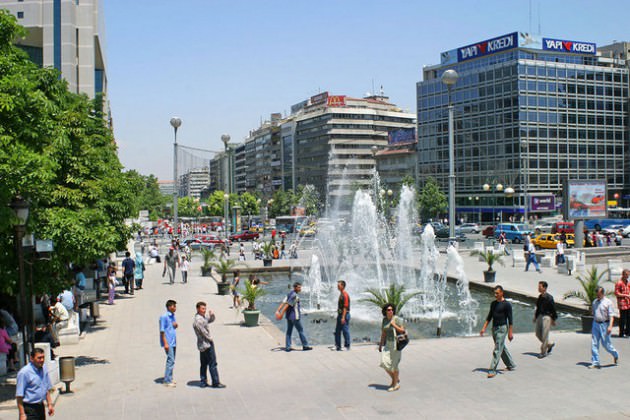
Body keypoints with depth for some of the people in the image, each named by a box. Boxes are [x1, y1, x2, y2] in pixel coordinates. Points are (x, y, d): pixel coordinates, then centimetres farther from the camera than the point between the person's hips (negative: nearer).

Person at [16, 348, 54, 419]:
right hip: (29, 409, -7)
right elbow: (19, 395, -16)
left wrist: (50, 404, 13)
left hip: (41, 407, 7)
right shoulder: (24, 372, -16)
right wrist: (22, 414, -18)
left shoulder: (44, 370, 6)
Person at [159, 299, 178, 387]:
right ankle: (167, 381, -5)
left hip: (173, 342, 9)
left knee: (172, 360, 13)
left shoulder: (173, 315, 11)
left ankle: (169, 379, 21)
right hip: (168, 342, -9)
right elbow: (162, 331, -15)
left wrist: (175, 325, -1)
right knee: (171, 360, -10)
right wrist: (165, 343, -18)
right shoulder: (164, 316, -14)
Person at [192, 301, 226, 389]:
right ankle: (216, 383, 1)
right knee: (212, 364, -4)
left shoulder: (203, 317, 9)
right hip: (207, 344, -10)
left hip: (202, 345, 10)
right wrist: (210, 339, -6)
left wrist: (211, 315, 1)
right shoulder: (198, 320, -21)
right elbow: (204, 332, -21)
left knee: (203, 364, 12)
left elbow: (211, 320, 22)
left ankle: (203, 382, 16)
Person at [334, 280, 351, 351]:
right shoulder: (341, 294, 15)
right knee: (337, 331, 12)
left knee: (345, 330, -2)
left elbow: (345, 307, -20)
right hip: (340, 314, 10)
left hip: (344, 315, -10)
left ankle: (347, 346, 6)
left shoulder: (345, 295, -15)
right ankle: (338, 346, 18)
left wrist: (343, 317, -23)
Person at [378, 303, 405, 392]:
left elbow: (402, 331, -14)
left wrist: (394, 325, -25)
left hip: (396, 343, -6)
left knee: (394, 365, -1)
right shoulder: (384, 319, 6)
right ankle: (395, 379, 20)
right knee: (384, 363, -2)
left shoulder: (397, 319, -12)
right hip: (387, 344, 6)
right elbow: (383, 333, 13)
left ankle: (396, 385, 14)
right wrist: (380, 344, 13)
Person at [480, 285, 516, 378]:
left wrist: (510, 332, -13)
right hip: (494, 328, 8)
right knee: (502, 348, 16)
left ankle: (492, 370, -9)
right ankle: (511, 365, 32)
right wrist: (484, 328, 9)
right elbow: (489, 317, 16)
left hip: (502, 328, -8)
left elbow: (510, 319, -10)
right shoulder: (493, 303, 10)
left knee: (497, 350, -9)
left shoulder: (506, 304, -10)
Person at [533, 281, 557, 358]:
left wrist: (553, 319, -10)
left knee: (544, 335, -4)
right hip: (540, 316, 8)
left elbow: (553, 309, -11)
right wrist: (535, 317, 17)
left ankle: (543, 352, 8)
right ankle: (550, 344, 32)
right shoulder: (539, 297, 8)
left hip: (547, 317, -8)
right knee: (538, 334, 11)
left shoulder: (549, 297, -14)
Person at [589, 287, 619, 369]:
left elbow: (611, 315, -13)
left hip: (604, 324, -5)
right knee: (594, 344, 0)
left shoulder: (608, 302, -8)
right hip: (595, 324, 5)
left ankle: (615, 355, 31)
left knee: (606, 343, 1)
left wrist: (610, 326, -23)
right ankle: (595, 363, 5)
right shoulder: (594, 302, 10)